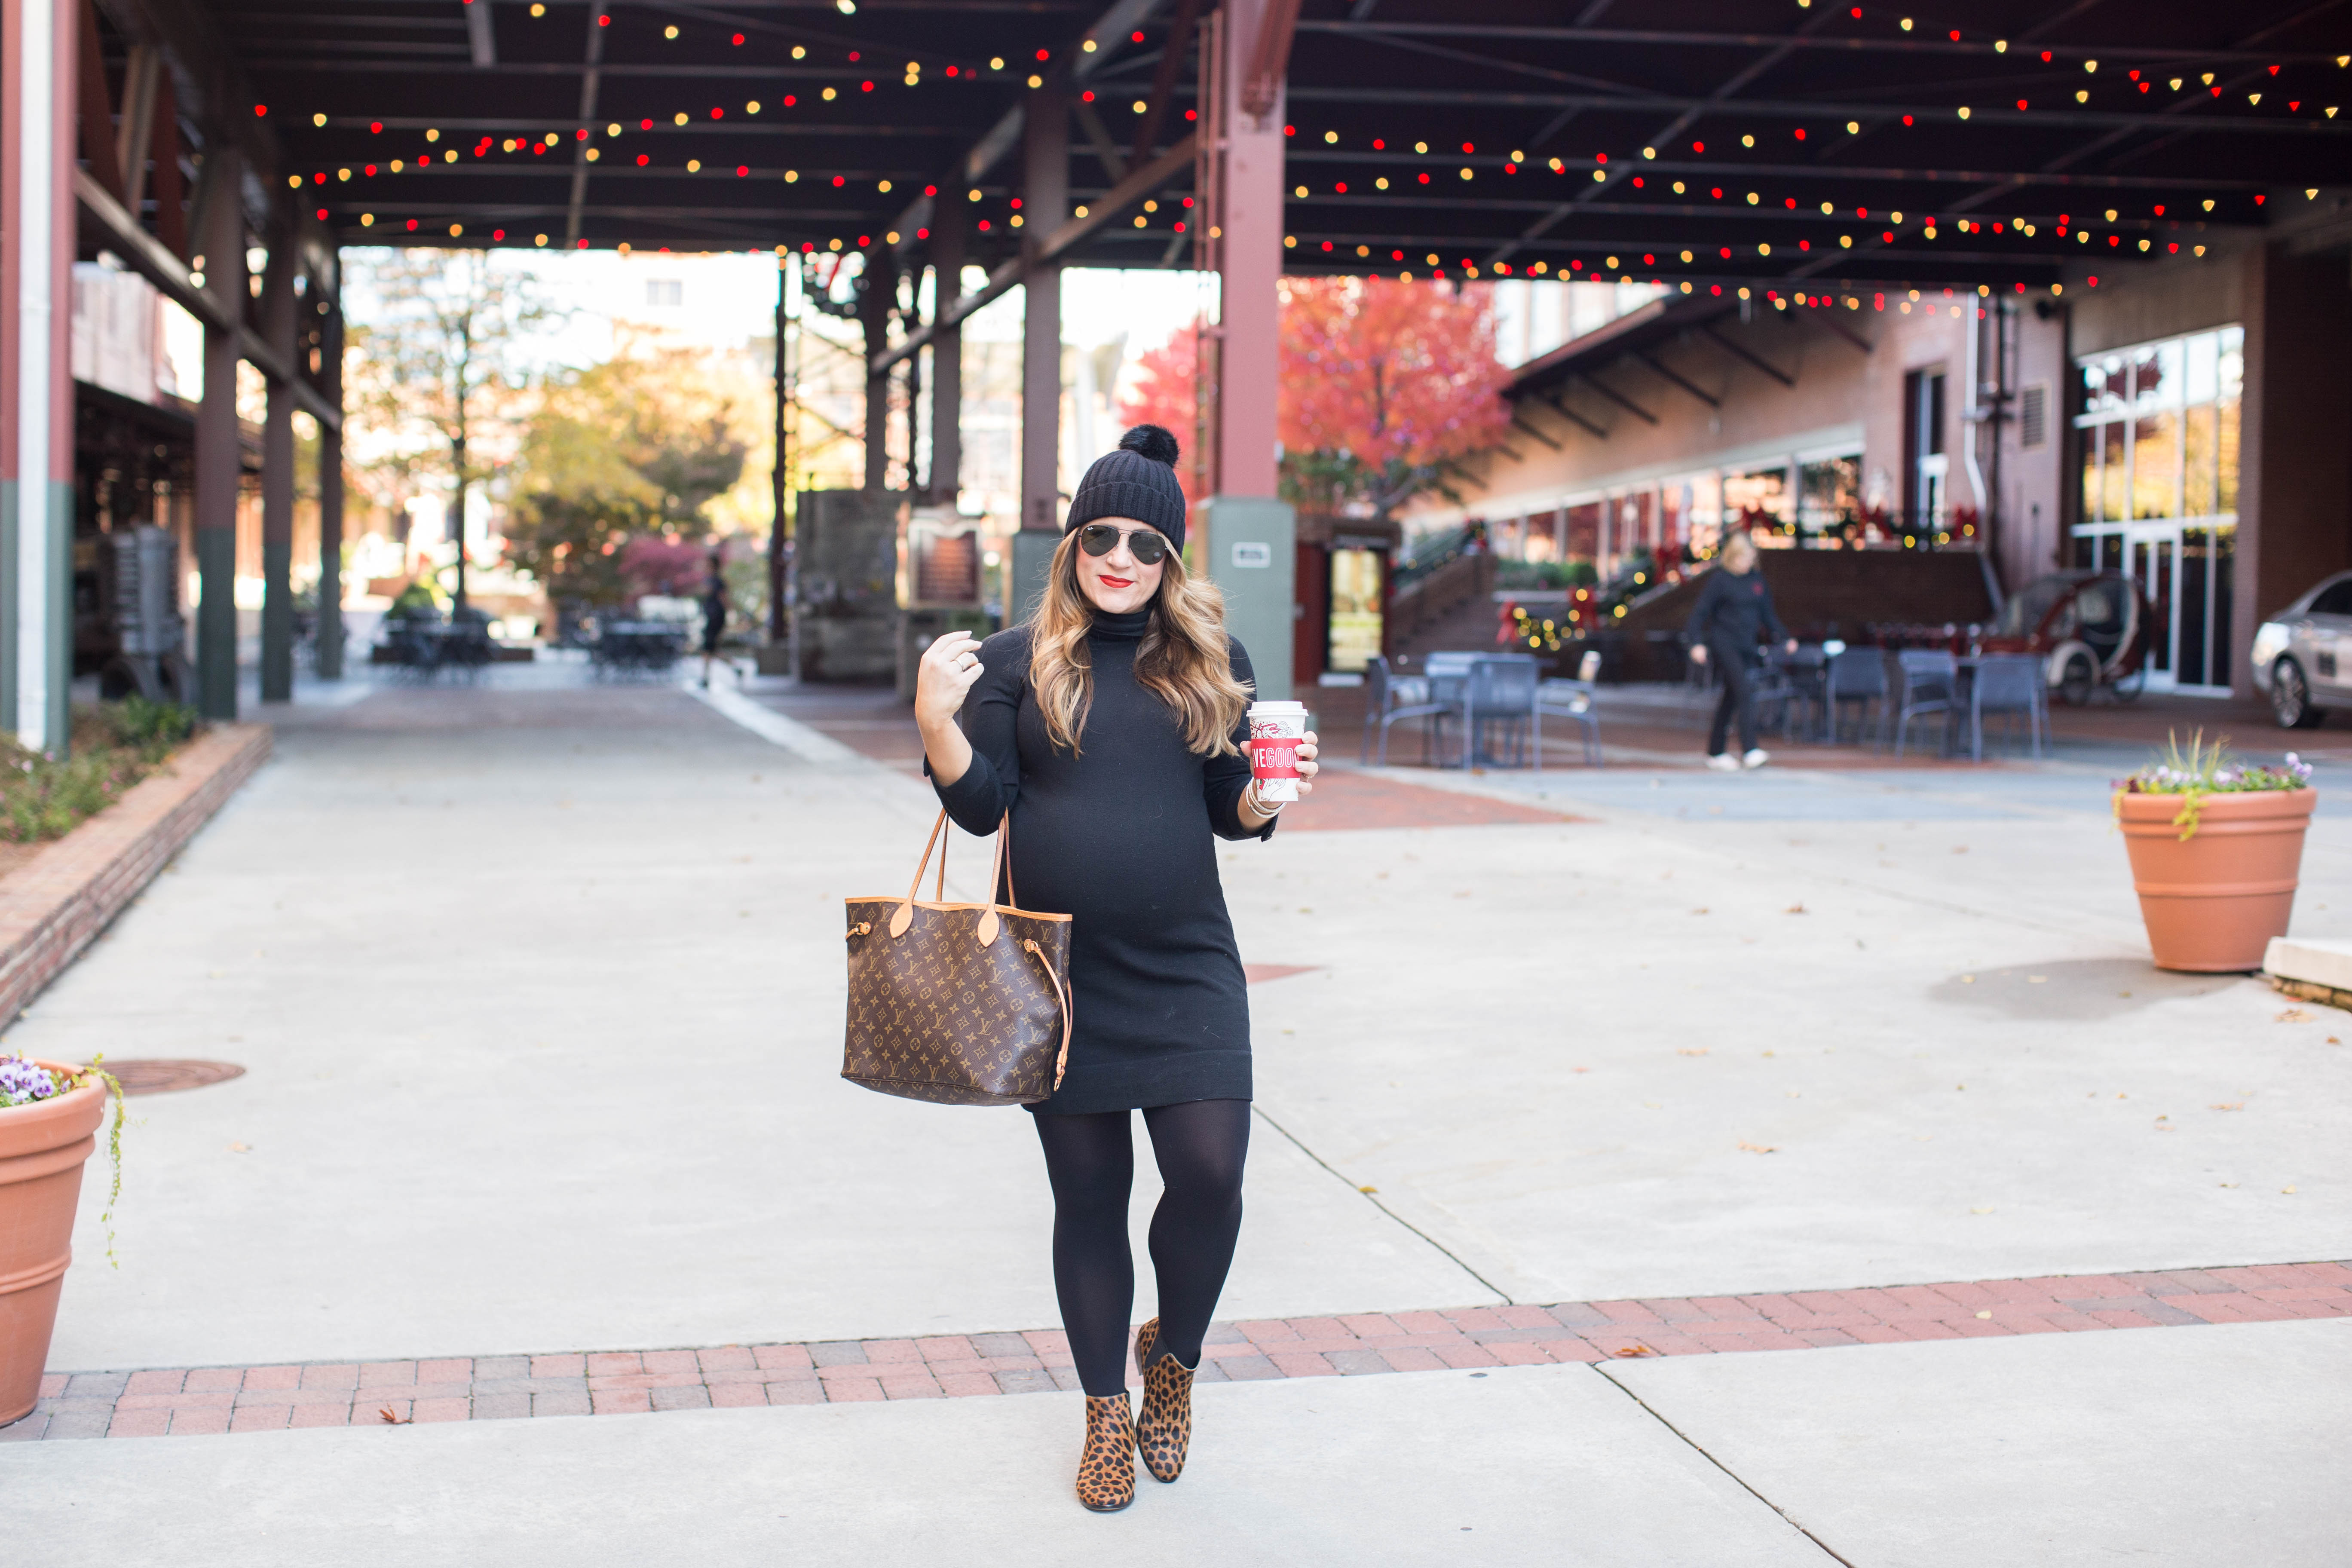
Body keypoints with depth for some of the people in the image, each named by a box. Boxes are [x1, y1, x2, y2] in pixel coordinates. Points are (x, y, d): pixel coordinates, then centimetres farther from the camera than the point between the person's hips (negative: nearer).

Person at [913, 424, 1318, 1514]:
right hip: (1061, 975, 0)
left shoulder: (1211, 663, 7)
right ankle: (1107, 1414, 26)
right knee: (1088, 1194, 9)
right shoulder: (1017, 661, 3)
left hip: (1184, 969, 1)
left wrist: (1271, 791, -11)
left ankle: (1174, 1355, 22)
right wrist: (937, 721, -17)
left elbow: (1232, 812, 11)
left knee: (1209, 1171, -9)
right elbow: (983, 805, -1)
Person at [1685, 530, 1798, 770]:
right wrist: (1698, 643, -19)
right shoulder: (1719, 580, -7)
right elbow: (1700, 612, -8)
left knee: (1731, 699, 10)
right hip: (1724, 643, -6)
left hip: (1746, 646, 6)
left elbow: (1767, 613, 20)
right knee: (1744, 692, -19)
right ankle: (1749, 751, -24)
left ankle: (1715, 752, 20)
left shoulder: (1756, 579, 11)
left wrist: (1784, 637, 13)